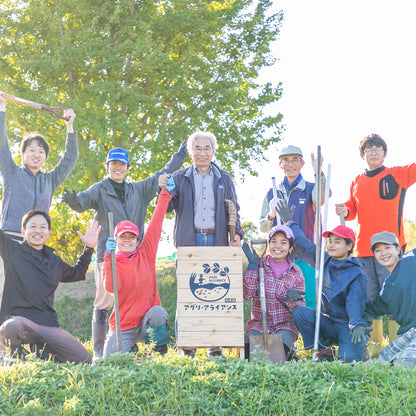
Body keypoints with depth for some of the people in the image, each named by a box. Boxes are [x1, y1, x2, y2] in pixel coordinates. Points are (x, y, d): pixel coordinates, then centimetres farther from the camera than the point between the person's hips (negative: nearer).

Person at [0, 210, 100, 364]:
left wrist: (89, 248, 28)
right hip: (19, 318, -4)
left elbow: (77, 273, 38)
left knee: (84, 360, -12)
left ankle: (43, 352, 15)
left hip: (49, 325, 4)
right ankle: (16, 356, -7)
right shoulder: (13, 250, 7)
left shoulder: (55, 262, 19)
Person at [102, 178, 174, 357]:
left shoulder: (145, 255, 6)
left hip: (148, 324, 1)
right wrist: (110, 256, -29)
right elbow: (111, 288, -21)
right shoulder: (111, 263, -1)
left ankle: (160, 354, -9)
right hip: (122, 328, -1)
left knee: (157, 312, -33)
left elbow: (155, 225, 6)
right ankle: (131, 349, 17)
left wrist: (165, 194, 6)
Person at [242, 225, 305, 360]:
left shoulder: (296, 273, 4)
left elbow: (299, 309, 3)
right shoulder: (259, 265, 3)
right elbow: (247, 294, -10)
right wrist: (252, 265, -14)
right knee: (249, 354, -27)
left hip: (285, 324, 0)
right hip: (259, 322, 0)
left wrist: (289, 298, -20)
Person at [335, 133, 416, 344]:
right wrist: (345, 211, 2)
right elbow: (351, 208, 23)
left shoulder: (398, 174, 4)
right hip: (363, 251, 4)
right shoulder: (356, 182, 16)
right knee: (369, 301, 6)